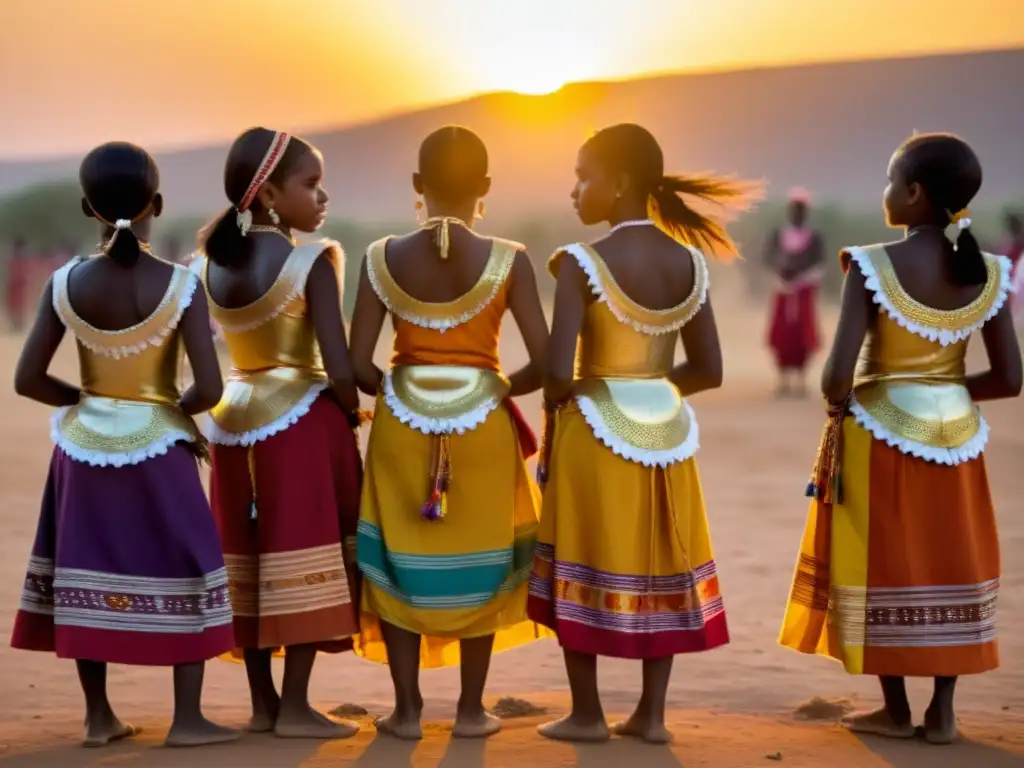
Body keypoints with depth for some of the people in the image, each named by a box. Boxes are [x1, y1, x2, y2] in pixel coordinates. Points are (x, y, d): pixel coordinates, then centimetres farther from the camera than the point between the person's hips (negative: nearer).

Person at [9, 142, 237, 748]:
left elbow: (28, 379, -6)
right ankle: (188, 718, 10)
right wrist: (177, 408, 2)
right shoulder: (180, 285, -15)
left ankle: (99, 716, 19)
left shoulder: (67, 284, -7)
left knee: (88, 572, 13)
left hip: (86, 447, 3)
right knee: (183, 571, 9)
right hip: (157, 448, -3)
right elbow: (210, 389, -19)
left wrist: (88, 400, 9)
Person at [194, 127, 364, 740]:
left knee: (250, 560, 12)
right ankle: (294, 706, 3)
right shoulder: (314, 262, -14)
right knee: (303, 557, 1)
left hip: (235, 421, 6)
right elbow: (339, 370, -18)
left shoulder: (207, 265, 4)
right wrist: (353, 414, 0)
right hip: (302, 422, -6)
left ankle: (262, 702, 19)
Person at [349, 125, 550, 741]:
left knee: (401, 559, 14)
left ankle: (407, 709, 17)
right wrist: (504, 388, 9)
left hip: (403, 424, 1)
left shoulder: (384, 257, -6)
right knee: (478, 562, 14)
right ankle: (472, 709, 19)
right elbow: (545, 362, -11)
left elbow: (359, 365, -7)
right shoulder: (509, 260, -10)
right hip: (482, 425, -1)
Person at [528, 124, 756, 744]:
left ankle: (588, 714, 14)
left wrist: (554, 399, -1)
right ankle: (652, 714, 17)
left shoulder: (582, 263, -16)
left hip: (596, 432, -5)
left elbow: (559, 371, -22)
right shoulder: (689, 263, 0)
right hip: (666, 430, 5)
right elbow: (709, 371, 4)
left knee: (588, 570, 8)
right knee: (659, 567, 12)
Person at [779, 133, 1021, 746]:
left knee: (884, 567, 9)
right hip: (954, 435, 4)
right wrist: (948, 389, 11)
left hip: (880, 433, -3)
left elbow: (838, 376, -22)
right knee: (949, 565, 14)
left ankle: (896, 710, 17)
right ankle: (943, 713, 18)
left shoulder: (873, 267, -17)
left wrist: (837, 403, 0)